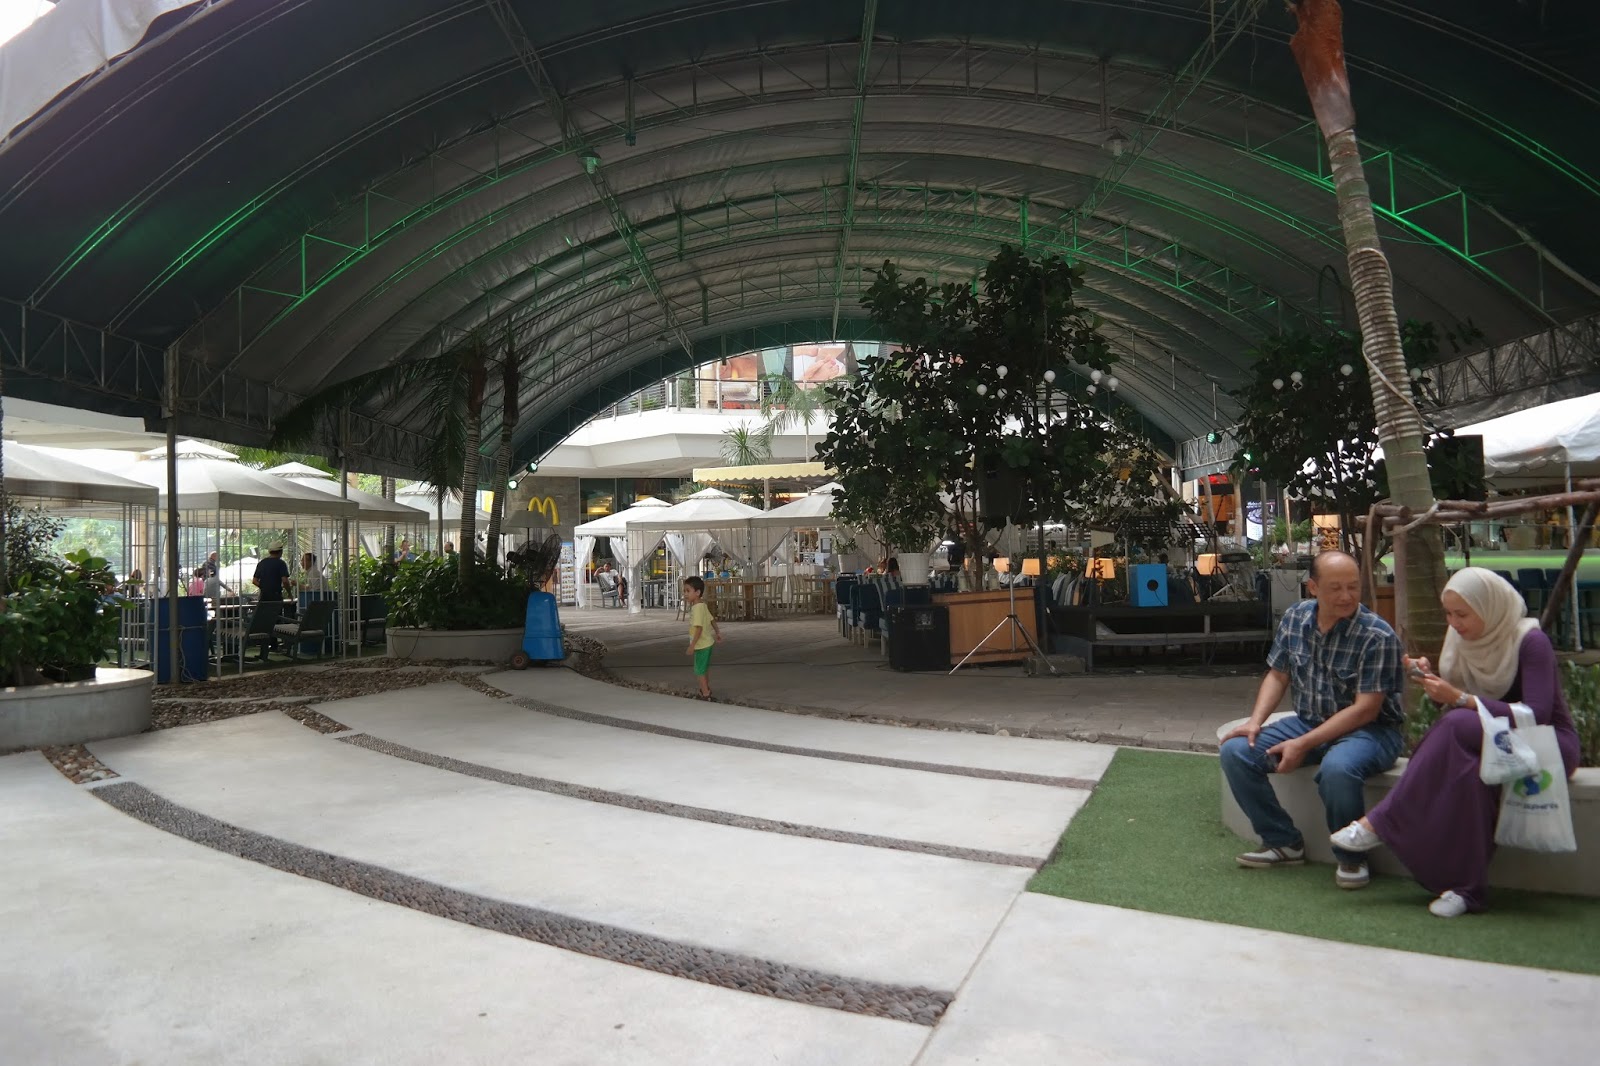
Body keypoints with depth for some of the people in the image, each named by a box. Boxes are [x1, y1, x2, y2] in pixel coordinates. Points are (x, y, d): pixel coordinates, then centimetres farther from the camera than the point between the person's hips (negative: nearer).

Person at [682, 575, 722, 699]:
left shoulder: (697, 608, -23)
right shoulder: (703, 606, 5)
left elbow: (699, 628, -28)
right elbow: (712, 619, 16)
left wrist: (692, 646, -27)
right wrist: (717, 632, 28)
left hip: (701, 645, -10)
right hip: (707, 642, 10)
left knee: (699, 670, 1)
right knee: (705, 668, 23)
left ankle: (705, 694, 6)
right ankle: (707, 689, 37)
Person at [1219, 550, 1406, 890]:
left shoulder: (1378, 636, -18)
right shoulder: (1295, 618, 0)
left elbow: (1366, 709, -21)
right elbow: (1277, 674, 9)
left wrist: (1303, 745, -24)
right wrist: (1255, 721, -9)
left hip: (1370, 730, -6)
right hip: (1308, 721, 6)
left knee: (1336, 768, -39)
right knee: (1235, 751, -13)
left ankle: (1350, 857, -9)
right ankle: (1284, 842, 5)